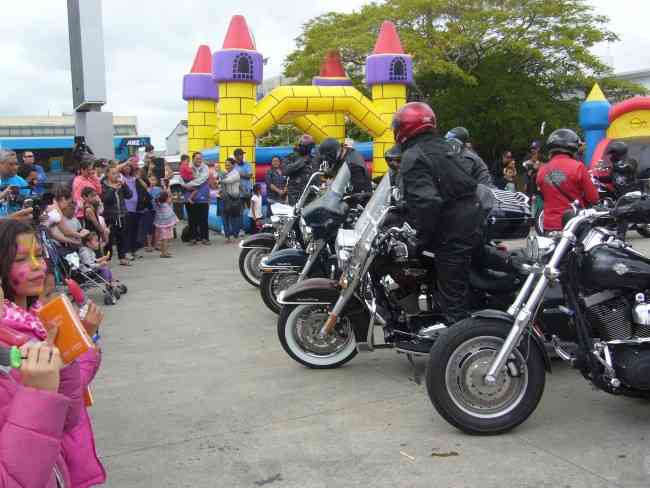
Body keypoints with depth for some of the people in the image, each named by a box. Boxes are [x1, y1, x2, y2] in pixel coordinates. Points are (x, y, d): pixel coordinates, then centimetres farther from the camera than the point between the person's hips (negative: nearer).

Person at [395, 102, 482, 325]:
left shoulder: (413, 157, -13)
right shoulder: (444, 146, 15)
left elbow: (427, 202, -27)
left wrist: (422, 239, -16)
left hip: (451, 234, -9)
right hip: (472, 224, 9)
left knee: (453, 299, -2)